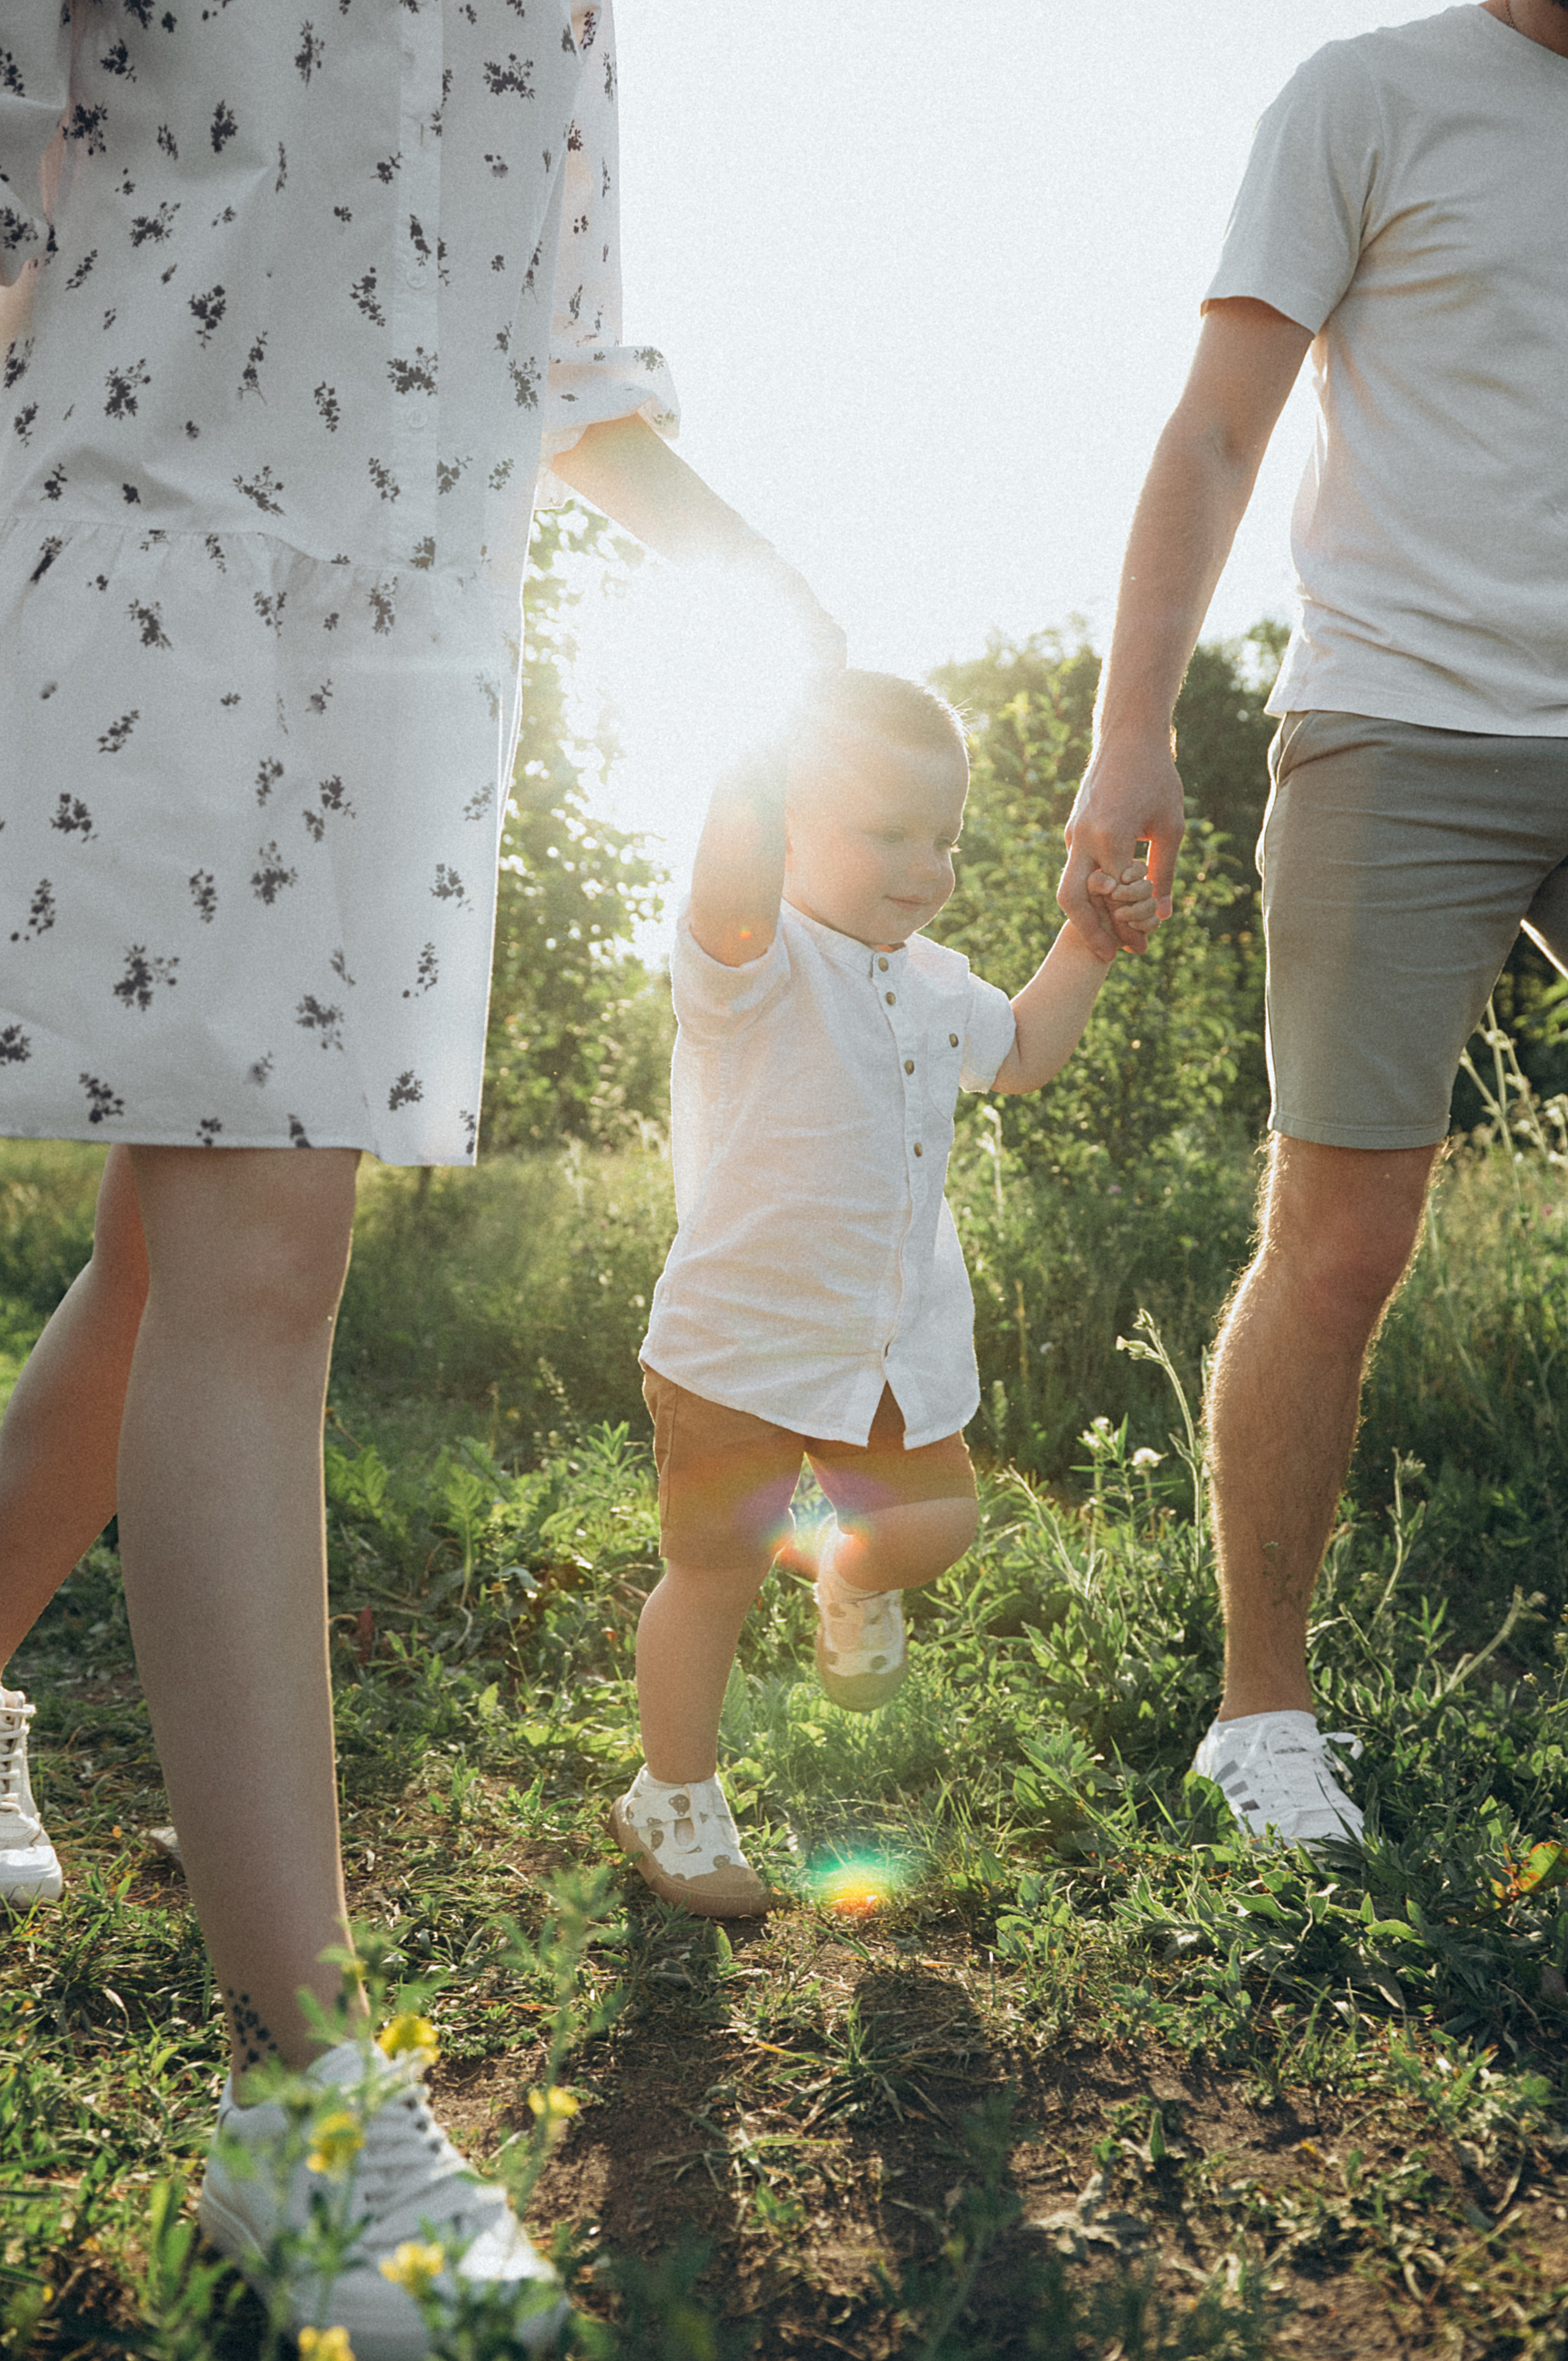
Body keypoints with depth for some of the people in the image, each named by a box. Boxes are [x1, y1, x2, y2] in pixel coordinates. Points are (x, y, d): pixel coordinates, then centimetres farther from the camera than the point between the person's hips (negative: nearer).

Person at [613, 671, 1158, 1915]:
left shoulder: (934, 982, 8)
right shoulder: (761, 964, -17)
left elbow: (1019, 1053, 28)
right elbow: (731, 907, -42)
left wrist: (1089, 943, 18)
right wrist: (758, 771, -52)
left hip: (902, 1349, 7)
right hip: (741, 1348, -6)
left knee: (935, 1526, 16)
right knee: (714, 1577, 7)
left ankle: (855, 1585, 53)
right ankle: (673, 1798, 27)